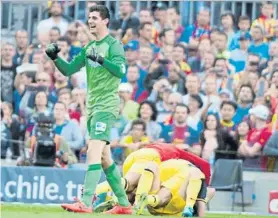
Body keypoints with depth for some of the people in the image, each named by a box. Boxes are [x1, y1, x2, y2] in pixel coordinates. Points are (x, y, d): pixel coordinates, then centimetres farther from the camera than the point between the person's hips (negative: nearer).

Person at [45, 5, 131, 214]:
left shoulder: (114, 44, -7)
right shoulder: (89, 47, 16)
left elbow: (121, 70, -22)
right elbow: (68, 70, 16)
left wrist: (101, 59, -35)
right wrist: (55, 57, -2)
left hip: (107, 105, -9)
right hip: (92, 105, 9)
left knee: (93, 151, -19)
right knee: (104, 158, 11)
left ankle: (86, 203, -25)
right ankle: (124, 204, 18)